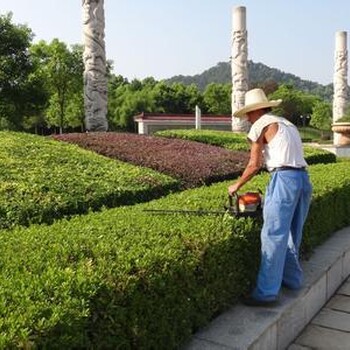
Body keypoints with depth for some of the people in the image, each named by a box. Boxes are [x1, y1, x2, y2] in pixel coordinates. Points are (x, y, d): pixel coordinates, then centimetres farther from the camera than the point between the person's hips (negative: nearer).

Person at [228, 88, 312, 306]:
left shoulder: (260, 125, 3)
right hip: (304, 179, 8)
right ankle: (293, 279, 30)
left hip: (284, 178, -8)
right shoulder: (288, 125, 26)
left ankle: (267, 293, -6)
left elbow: (254, 165, 0)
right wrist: (271, 194, 25)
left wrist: (236, 186, 14)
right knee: (292, 235, 19)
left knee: (273, 237, -8)